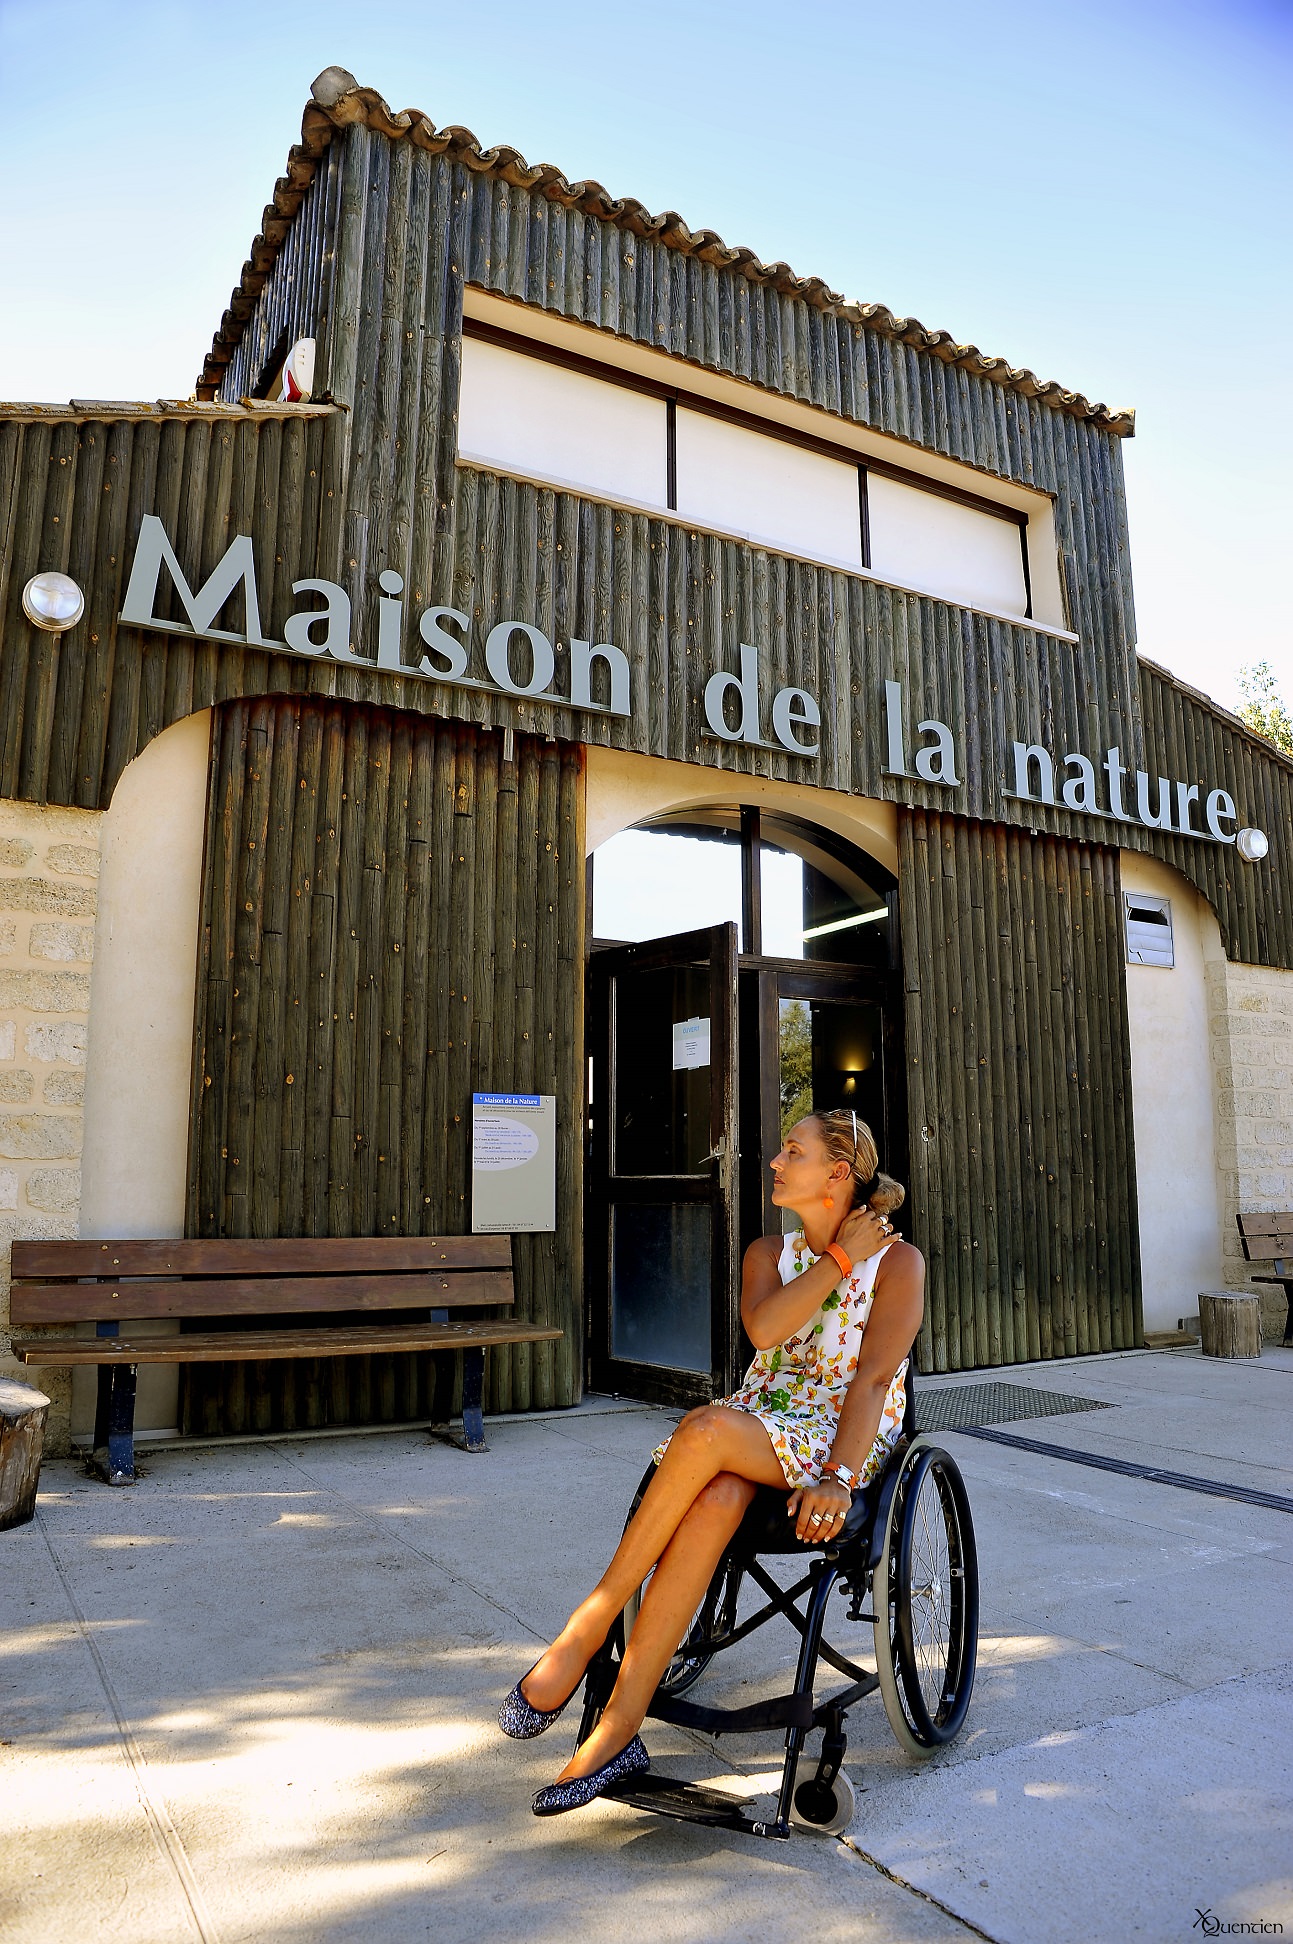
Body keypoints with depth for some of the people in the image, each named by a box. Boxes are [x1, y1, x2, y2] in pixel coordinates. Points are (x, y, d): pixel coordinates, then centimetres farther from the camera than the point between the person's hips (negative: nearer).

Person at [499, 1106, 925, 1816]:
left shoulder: (897, 1261, -1)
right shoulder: (769, 1252, 14)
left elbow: (874, 1376, -14)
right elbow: (762, 1330, -9)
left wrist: (838, 1479, -26)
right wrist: (840, 1258, -9)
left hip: (843, 1439, -4)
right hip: (754, 1424, 4)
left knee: (707, 1429, -35)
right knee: (715, 1499, -34)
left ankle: (587, 1628, -24)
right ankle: (618, 1731, -30)